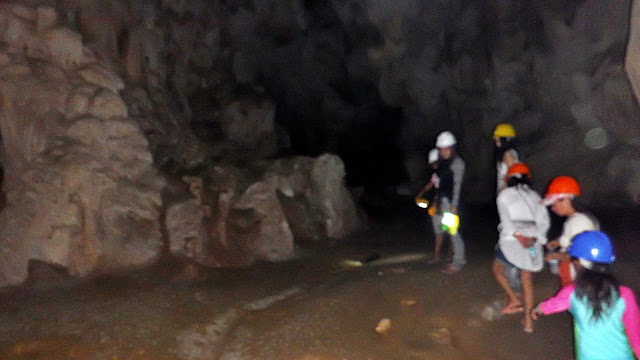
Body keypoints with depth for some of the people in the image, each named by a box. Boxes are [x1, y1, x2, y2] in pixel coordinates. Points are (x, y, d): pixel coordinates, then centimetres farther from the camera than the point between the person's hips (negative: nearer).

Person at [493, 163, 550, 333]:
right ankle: (528, 319, 10)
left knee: (497, 269, 20)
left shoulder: (504, 195, 5)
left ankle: (514, 299, 7)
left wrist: (518, 235, -15)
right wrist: (534, 237, -5)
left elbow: (506, 218, -11)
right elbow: (544, 221, 2)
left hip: (511, 240, -3)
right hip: (532, 241, 4)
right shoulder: (534, 195, 14)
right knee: (527, 280, 12)